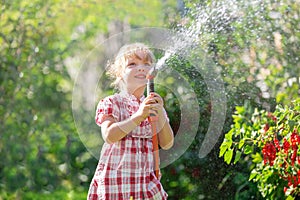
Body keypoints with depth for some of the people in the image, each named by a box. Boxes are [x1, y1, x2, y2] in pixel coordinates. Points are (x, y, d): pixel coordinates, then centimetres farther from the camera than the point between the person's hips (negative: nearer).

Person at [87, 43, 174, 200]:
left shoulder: (154, 104, 12)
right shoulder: (111, 103, -1)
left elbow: (167, 144, 4)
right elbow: (109, 136, -18)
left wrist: (160, 114, -10)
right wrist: (139, 116, -22)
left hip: (147, 180, 4)